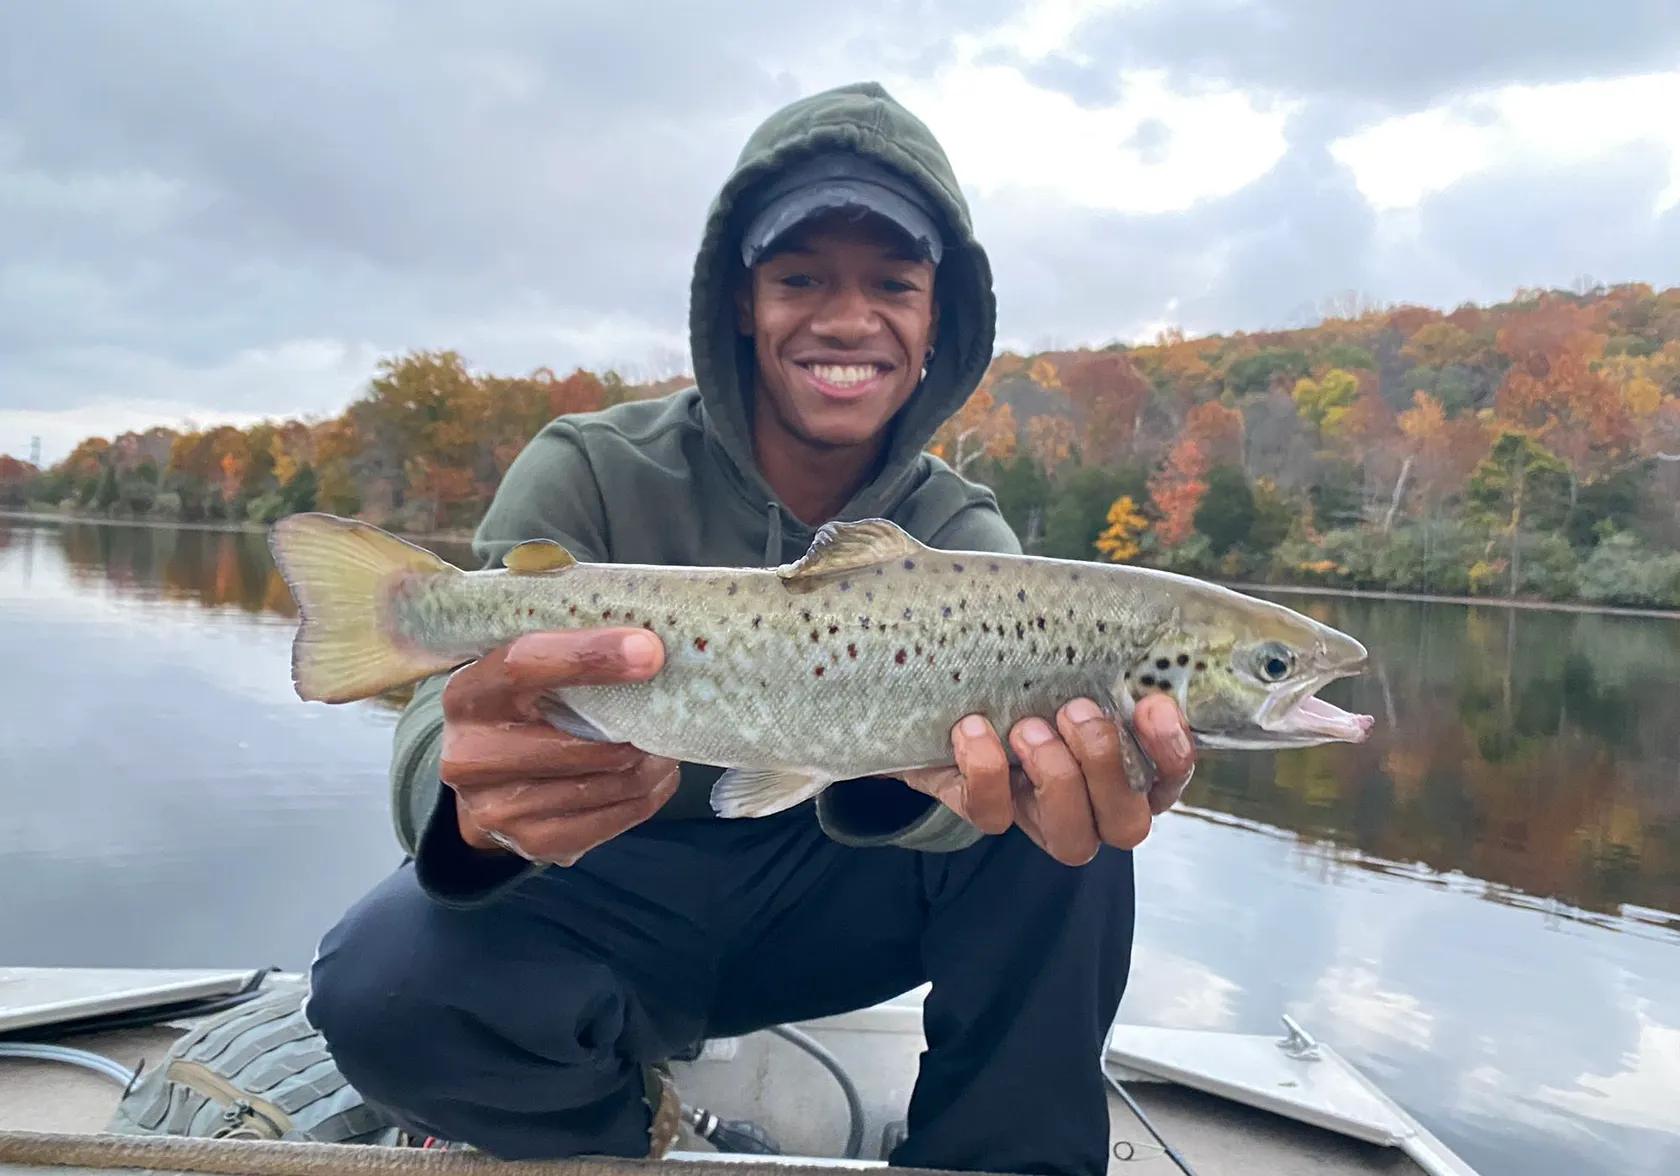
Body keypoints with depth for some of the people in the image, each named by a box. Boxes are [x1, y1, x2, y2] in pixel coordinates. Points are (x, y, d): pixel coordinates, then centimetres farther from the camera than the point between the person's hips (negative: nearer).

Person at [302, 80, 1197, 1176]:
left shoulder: (962, 535, -5)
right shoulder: (590, 476, -12)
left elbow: (952, 742, -26)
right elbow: (451, 720, -25)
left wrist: (934, 760, -52)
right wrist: (481, 800, -51)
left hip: (826, 903, 2)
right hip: (609, 892, -1)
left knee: (1072, 800, -22)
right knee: (383, 983, -32)